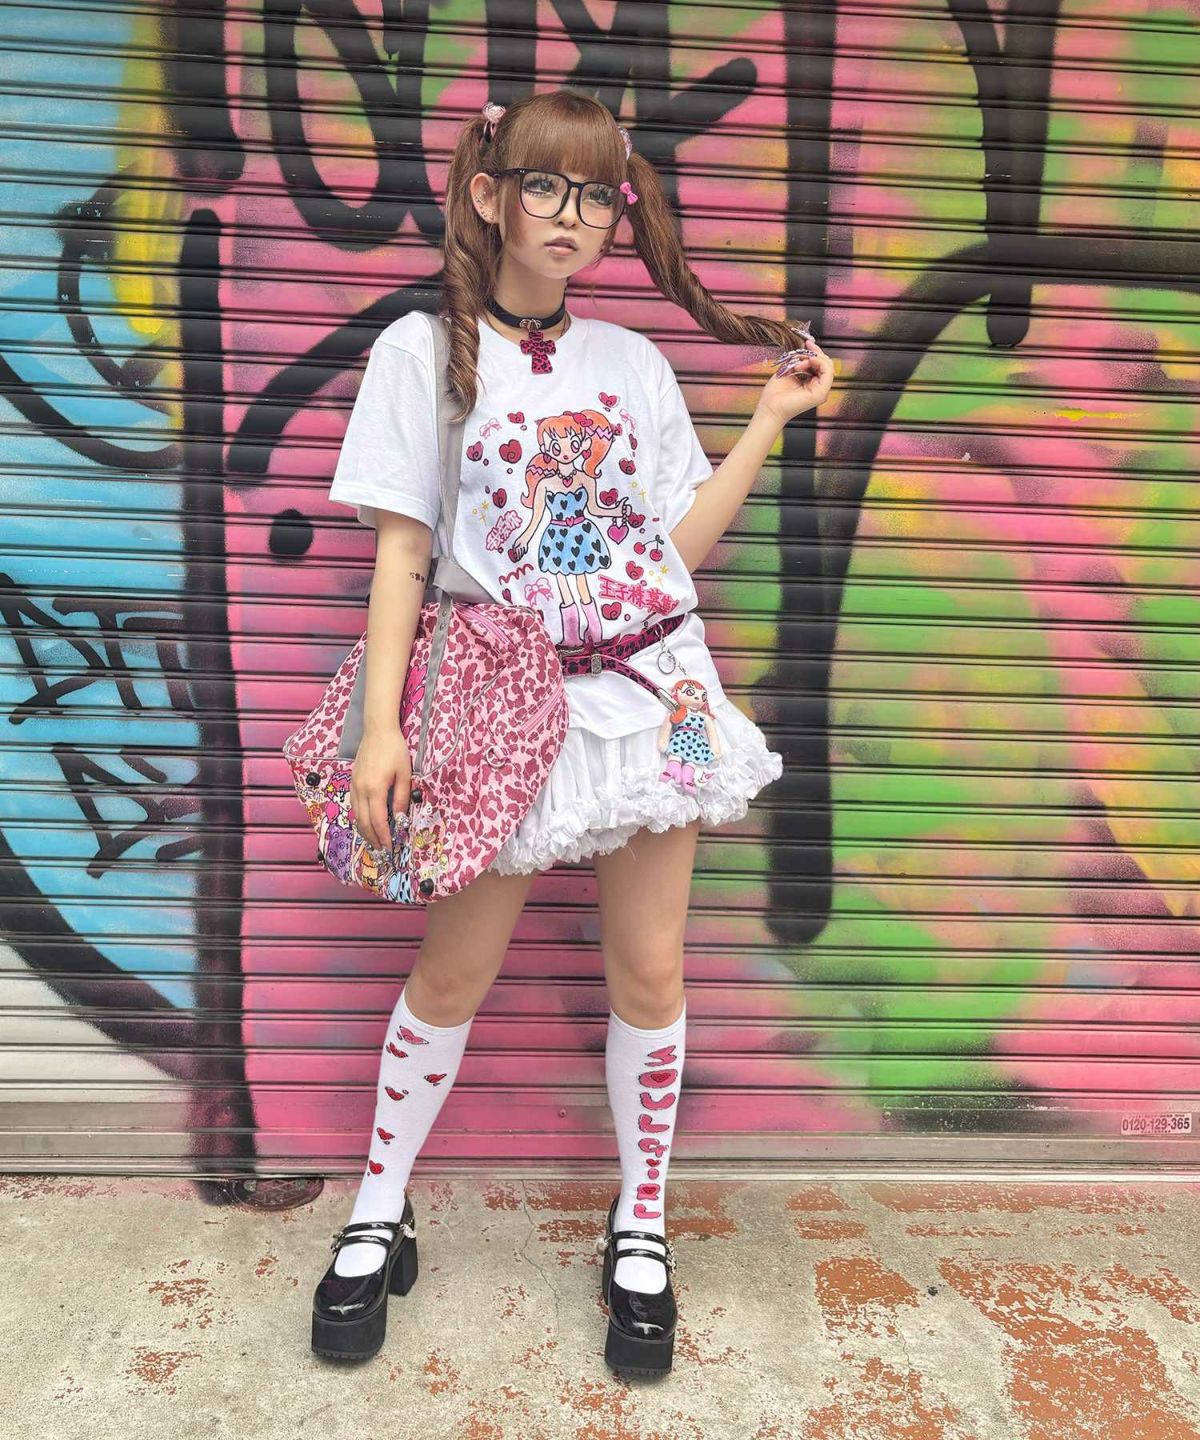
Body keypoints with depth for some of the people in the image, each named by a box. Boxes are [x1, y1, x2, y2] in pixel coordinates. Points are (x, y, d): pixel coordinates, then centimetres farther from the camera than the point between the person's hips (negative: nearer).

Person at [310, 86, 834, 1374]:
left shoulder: (634, 363, 10)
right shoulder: (424, 347, 1)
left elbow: (678, 544, 8)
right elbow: (402, 550, -4)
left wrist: (771, 419, 7)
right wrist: (381, 727, -12)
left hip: (650, 693, 3)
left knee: (648, 971, 7)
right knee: (455, 971, 7)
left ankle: (640, 1228, 27)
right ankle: (378, 1217, 29)